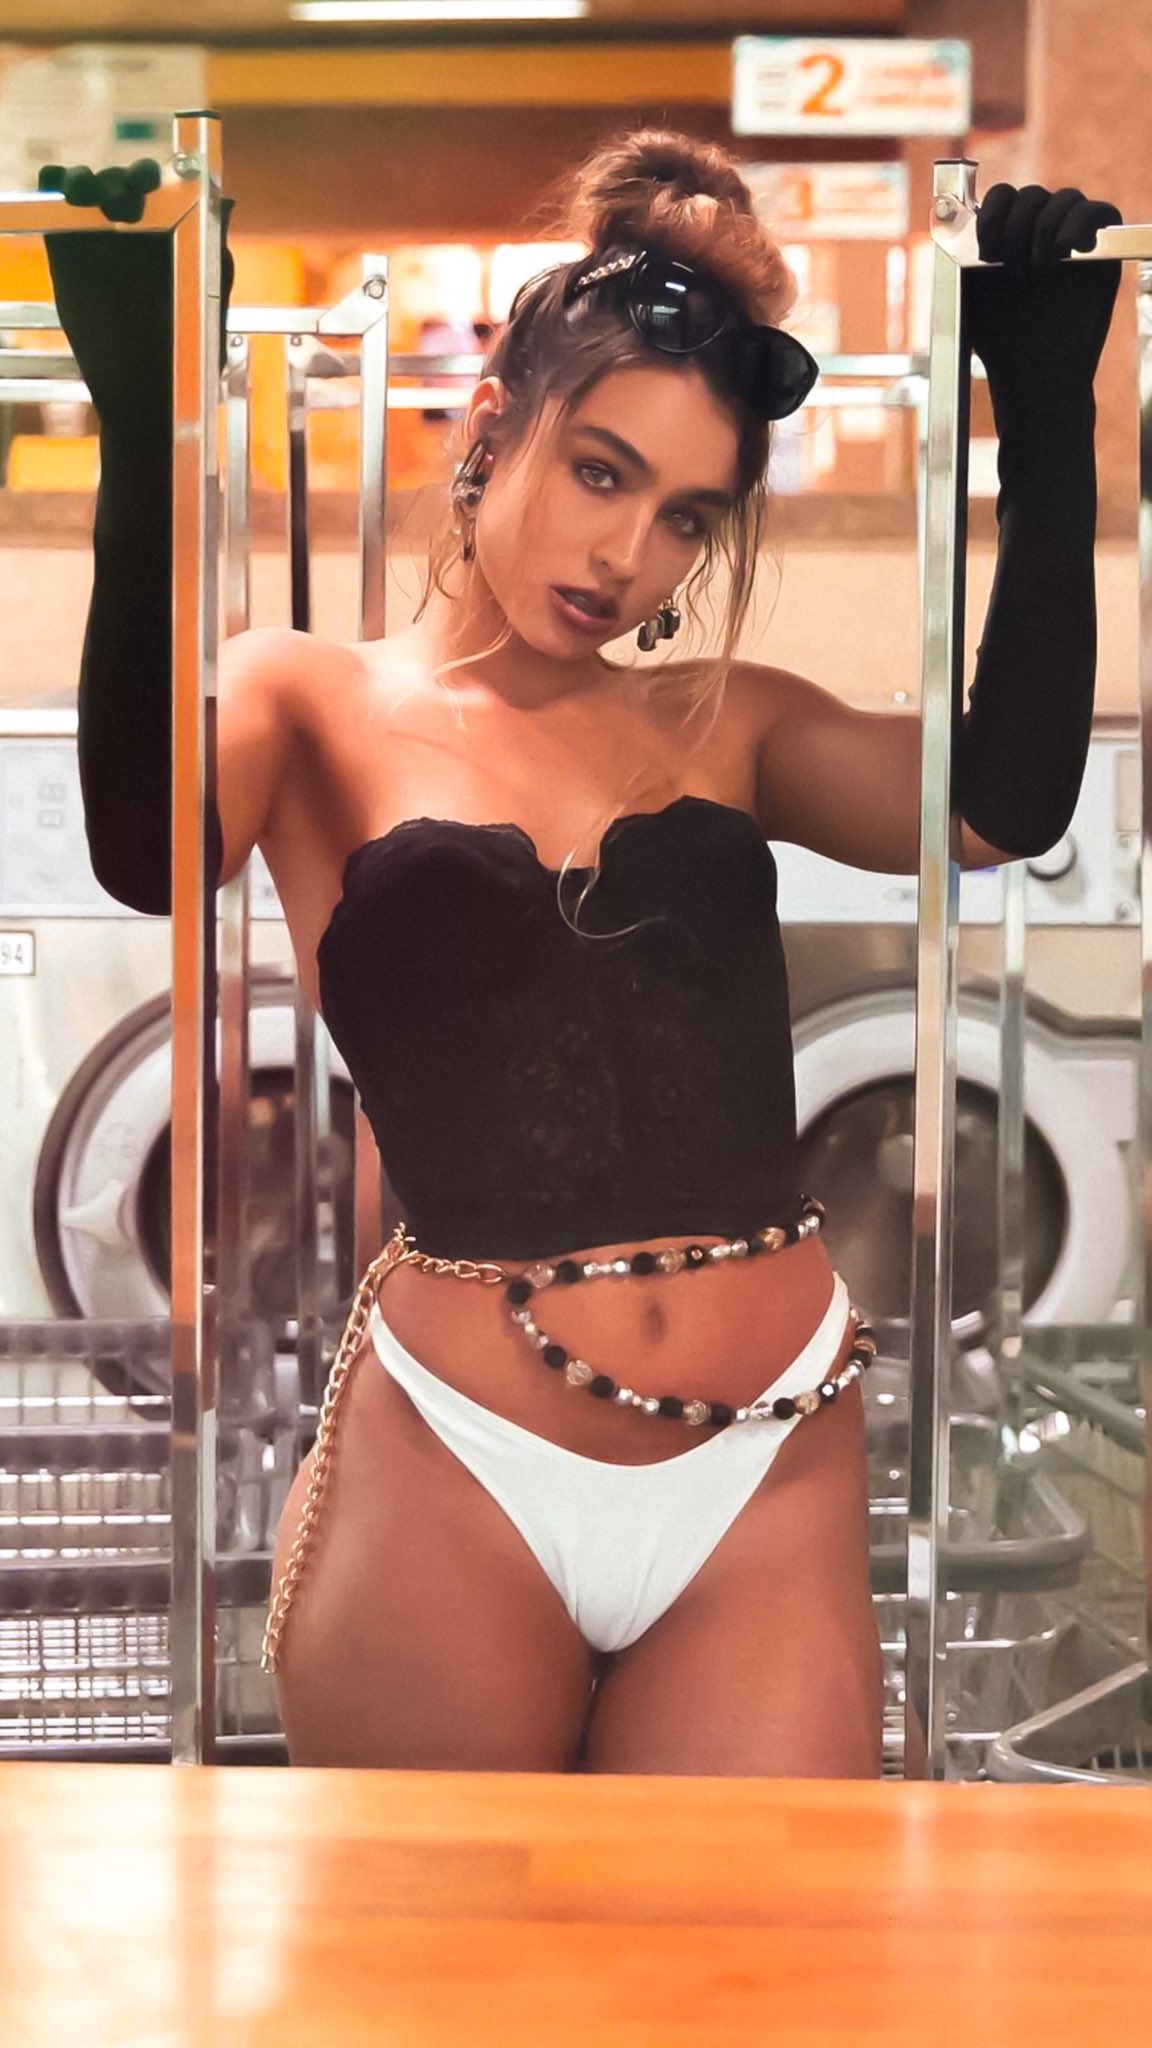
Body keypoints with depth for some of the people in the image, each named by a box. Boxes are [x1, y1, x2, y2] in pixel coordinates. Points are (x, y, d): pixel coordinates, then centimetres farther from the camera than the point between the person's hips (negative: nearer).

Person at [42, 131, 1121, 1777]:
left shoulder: (719, 724, 12)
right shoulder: (314, 705, 4)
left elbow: (1002, 805, -6)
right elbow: (143, 854, -19)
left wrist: (1047, 416, -5)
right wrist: (148, 422, -25)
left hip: (777, 1480, 3)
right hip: (454, 1474, -2)